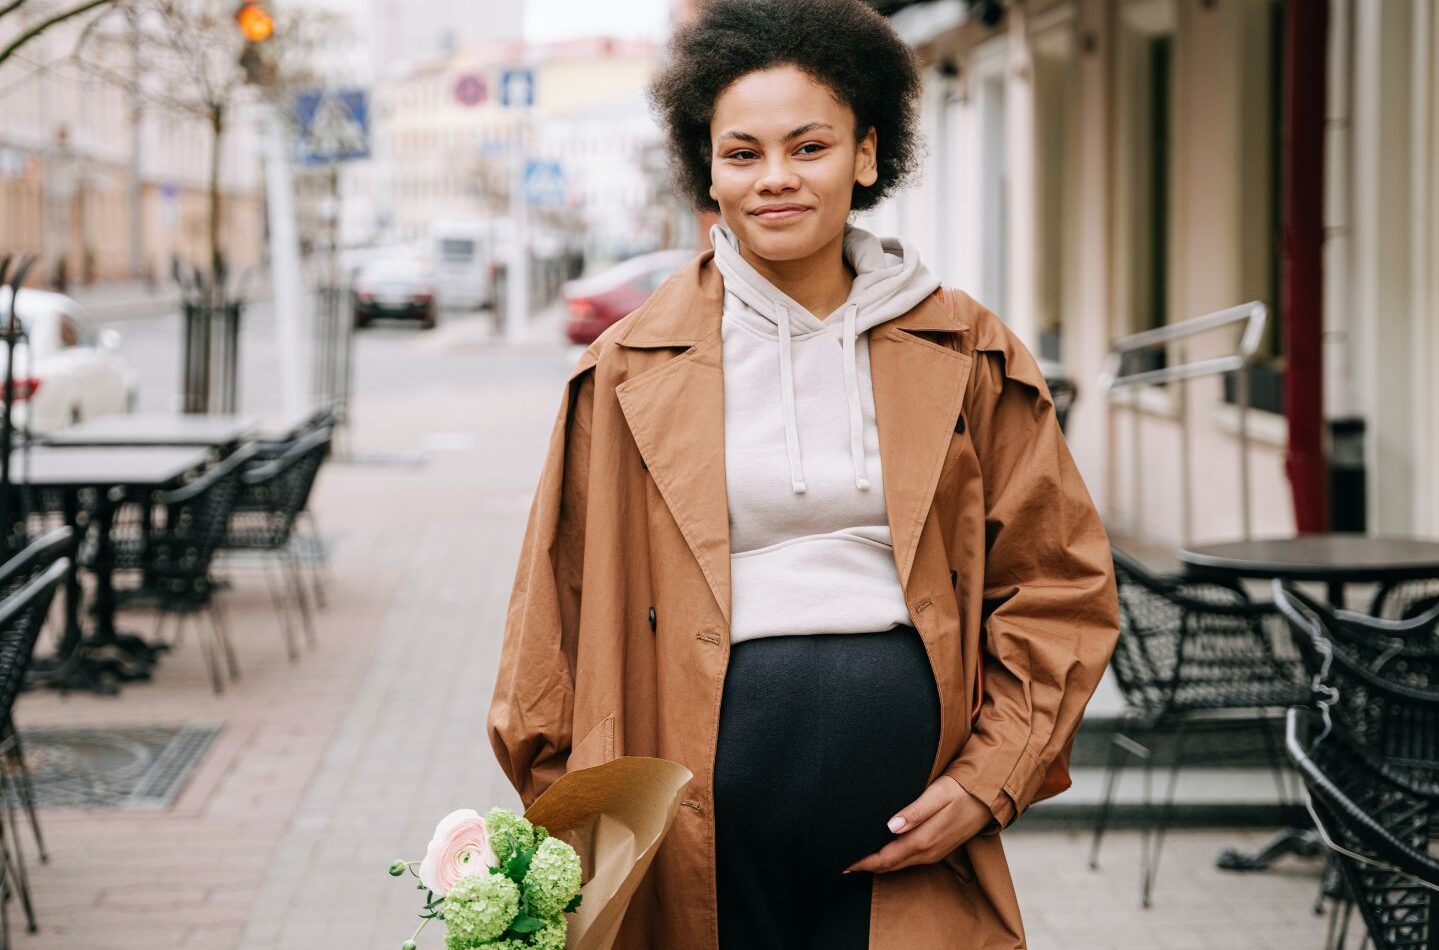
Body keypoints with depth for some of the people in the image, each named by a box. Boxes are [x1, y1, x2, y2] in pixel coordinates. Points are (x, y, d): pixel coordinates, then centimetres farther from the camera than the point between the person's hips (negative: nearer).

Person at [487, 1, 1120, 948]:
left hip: (907, 839, 1)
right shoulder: (631, 373, 5)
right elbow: (561, 612, 8)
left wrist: (991, 779, 0)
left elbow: (1061, 586, 10)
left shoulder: (967, 357, 7)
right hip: (700, 848, 0)